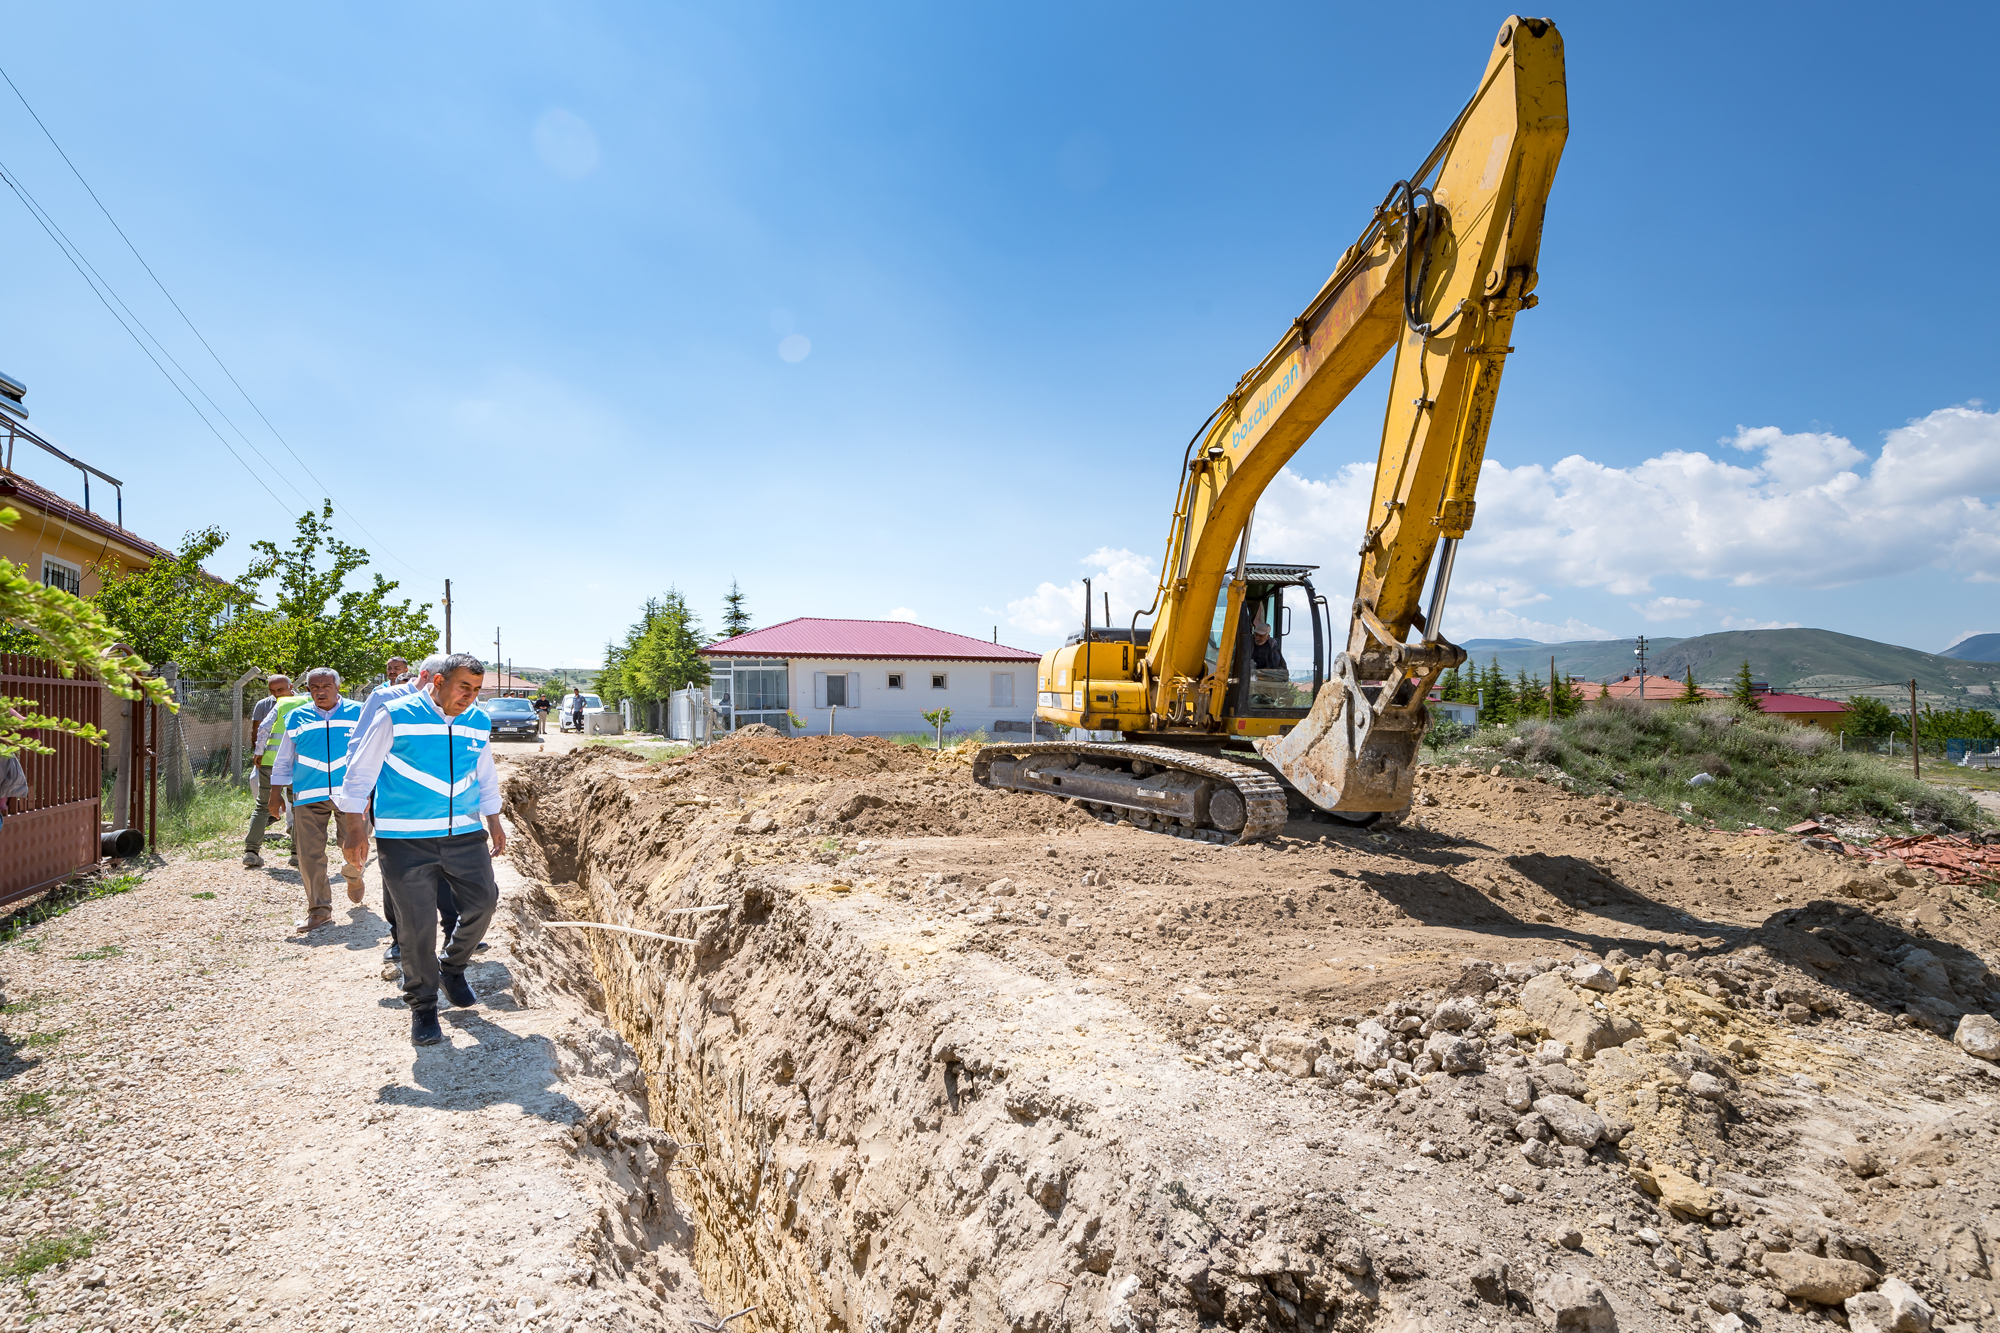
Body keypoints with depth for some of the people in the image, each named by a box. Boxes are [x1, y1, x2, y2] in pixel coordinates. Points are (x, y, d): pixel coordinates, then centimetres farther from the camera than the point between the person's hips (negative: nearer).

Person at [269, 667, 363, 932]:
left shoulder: (358, 713, 5)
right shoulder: (296, 718, 9)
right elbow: (283, 760, 16)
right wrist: (276, 793, 12)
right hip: (309, 797, 2)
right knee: (310, 854, -1)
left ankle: (353, 875, 31)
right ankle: (319, 909, 11)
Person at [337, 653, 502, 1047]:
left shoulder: (479, 723, 5)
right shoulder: (395, 716, -9)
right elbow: (360, 770, -3)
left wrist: (494, 822, 19)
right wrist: (355, 828, -5)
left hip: (465, 834, 5)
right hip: (404, 839, -4)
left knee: (483, 902, 3)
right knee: (416, 922, 0)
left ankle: (451, 968, 31)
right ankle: (422, 1006, 17)